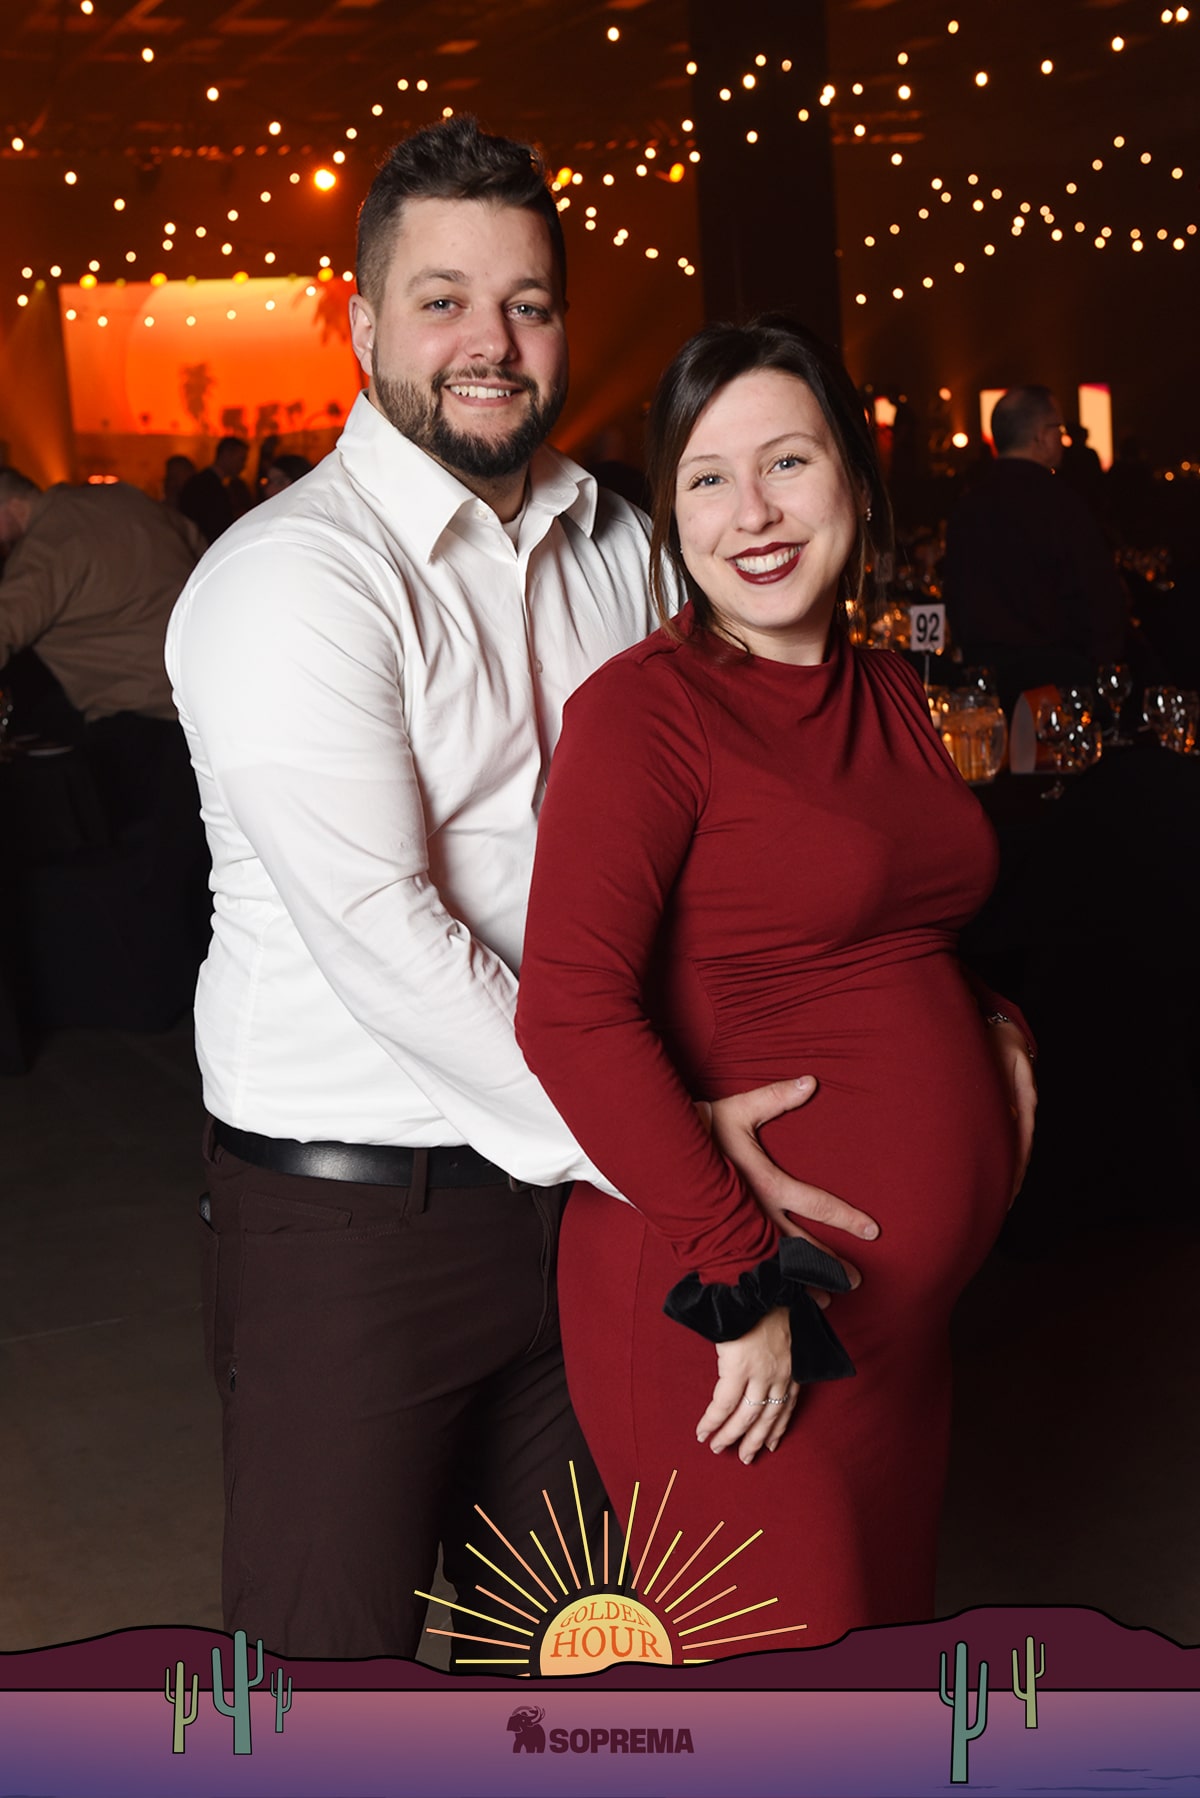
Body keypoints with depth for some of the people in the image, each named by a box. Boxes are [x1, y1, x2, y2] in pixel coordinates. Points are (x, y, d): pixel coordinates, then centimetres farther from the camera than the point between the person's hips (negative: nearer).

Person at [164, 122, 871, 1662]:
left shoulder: (613, 544, 9)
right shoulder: (292, 579, -15)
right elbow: (384, 942, -24)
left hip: (574, 1184, 7)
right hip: (351, 1208, -6)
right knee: (332, 1641, 8)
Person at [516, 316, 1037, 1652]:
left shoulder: (886, 693, 9)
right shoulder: (646, 705, -14)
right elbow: (571, 1013, -24)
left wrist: (991, 1027, 3)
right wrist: (744, 1279, -22)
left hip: (904, 1303, 8)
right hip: (726, 1304, -7)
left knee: (887, 1618, 21)